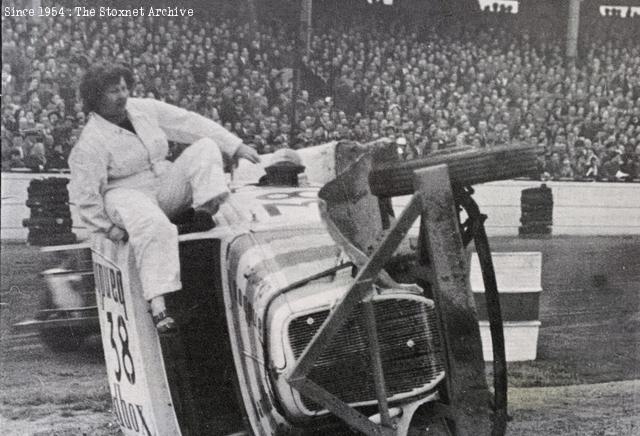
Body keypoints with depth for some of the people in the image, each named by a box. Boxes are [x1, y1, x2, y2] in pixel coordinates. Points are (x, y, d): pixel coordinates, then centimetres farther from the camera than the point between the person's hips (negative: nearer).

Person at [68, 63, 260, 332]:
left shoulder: (145, 110, 2)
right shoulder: (91, 142, -14)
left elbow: (190, 123, 3)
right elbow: (83, 192, -13)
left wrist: (235, 146, 0)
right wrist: (106, 227, -16)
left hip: (166, 187, 7)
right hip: (127, 196, -7)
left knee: (205, 148, -10)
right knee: (155, 228, -40)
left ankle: (207, 209, -30)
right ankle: (158, 307, -46)